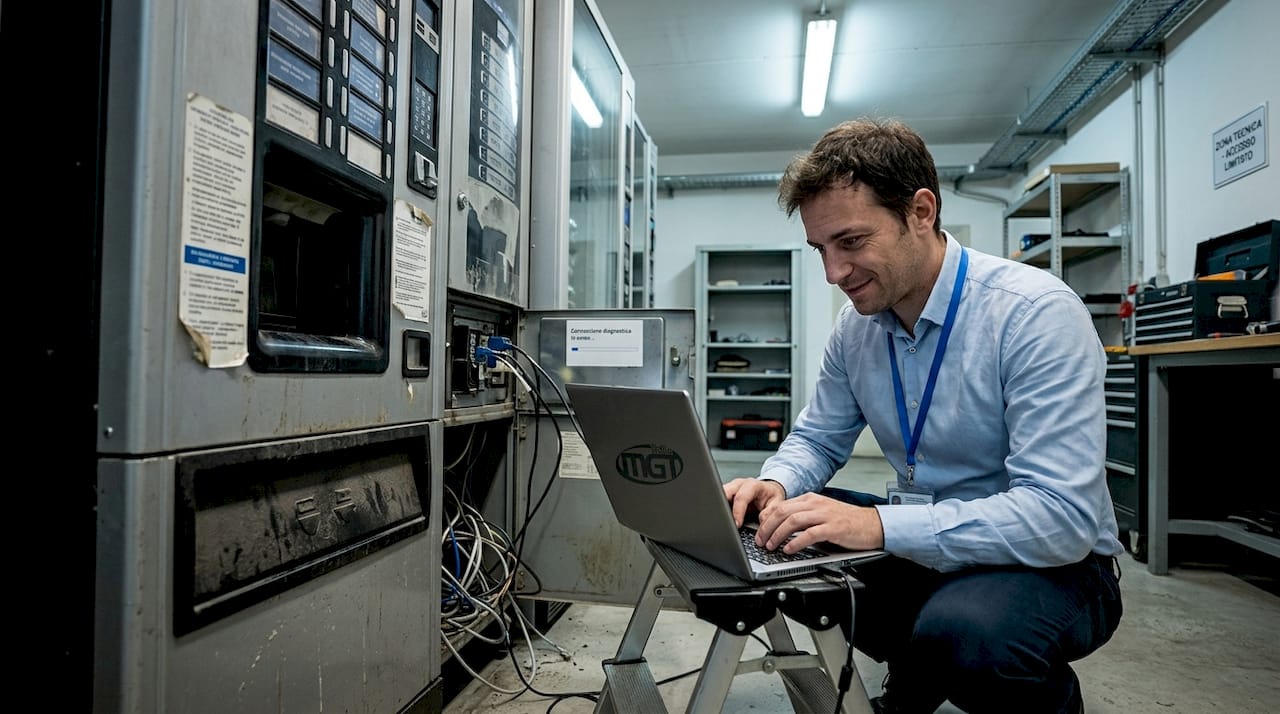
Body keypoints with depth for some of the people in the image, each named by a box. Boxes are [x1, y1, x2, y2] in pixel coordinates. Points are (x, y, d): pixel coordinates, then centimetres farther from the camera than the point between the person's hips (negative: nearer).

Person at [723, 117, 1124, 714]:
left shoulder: (1037, 313, -23)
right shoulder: (855, 326, -2)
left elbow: (1063, 515, -29)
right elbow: (817, 438, 8)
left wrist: (880, 524, -37)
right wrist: (776, 484, -15)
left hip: (1052, 563, -6)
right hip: (923, 546, 6)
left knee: (960, 630, -36)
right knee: (765, 551, -7)